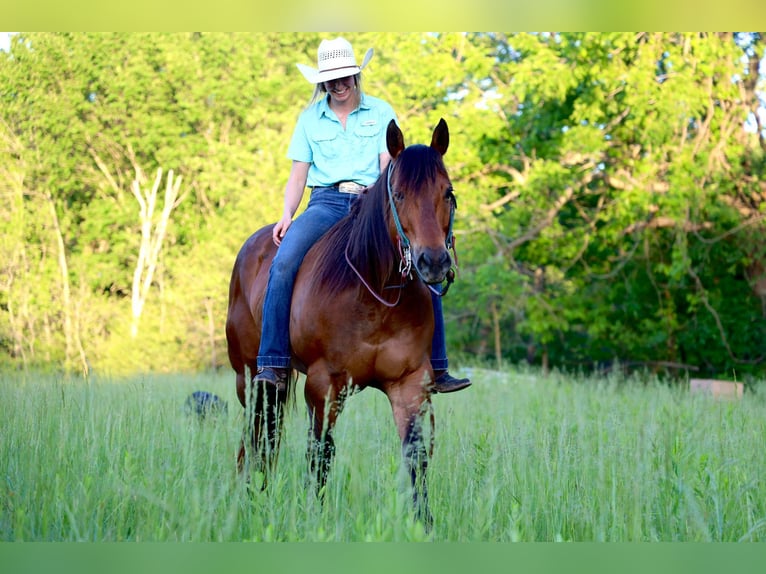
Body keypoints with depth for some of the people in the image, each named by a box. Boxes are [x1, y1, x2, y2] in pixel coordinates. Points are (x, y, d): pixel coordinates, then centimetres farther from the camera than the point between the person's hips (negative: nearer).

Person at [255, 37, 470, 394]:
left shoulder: (381, 113, 10)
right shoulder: (310, 118, 12)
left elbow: (388, 166, 2)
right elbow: (297, 176, 11)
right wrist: (287, 215, -6)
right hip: (326, 203, 0)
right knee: (283, 263, -29)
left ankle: (435, 368, -9)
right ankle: (273, 365, -27)